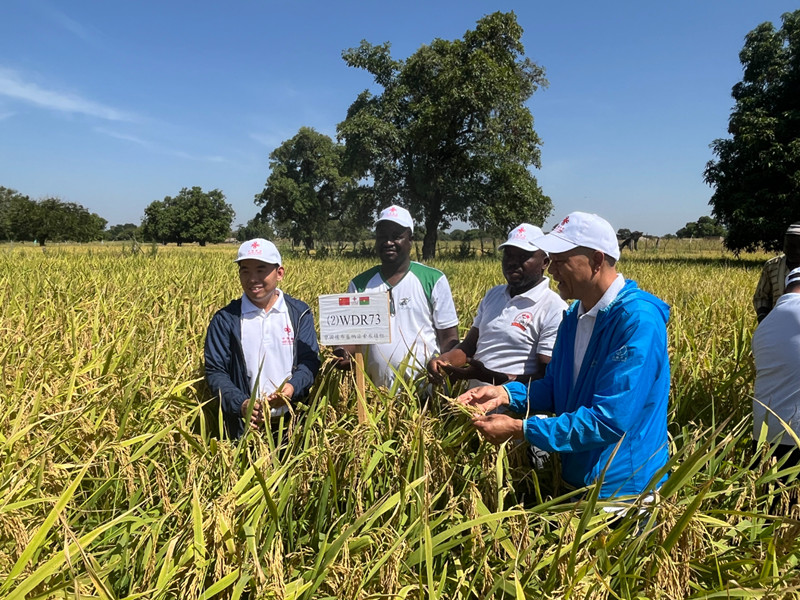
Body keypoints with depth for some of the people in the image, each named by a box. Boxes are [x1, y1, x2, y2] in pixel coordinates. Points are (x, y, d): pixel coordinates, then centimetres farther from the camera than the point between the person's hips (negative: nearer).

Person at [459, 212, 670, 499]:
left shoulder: (637, 320, -25)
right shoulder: (574, 315, 2)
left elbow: (610, 420, -29)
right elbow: (556, 388, 9)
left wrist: (519, 429, -26)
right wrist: (506, 393, -10)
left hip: (623, 490, -7)